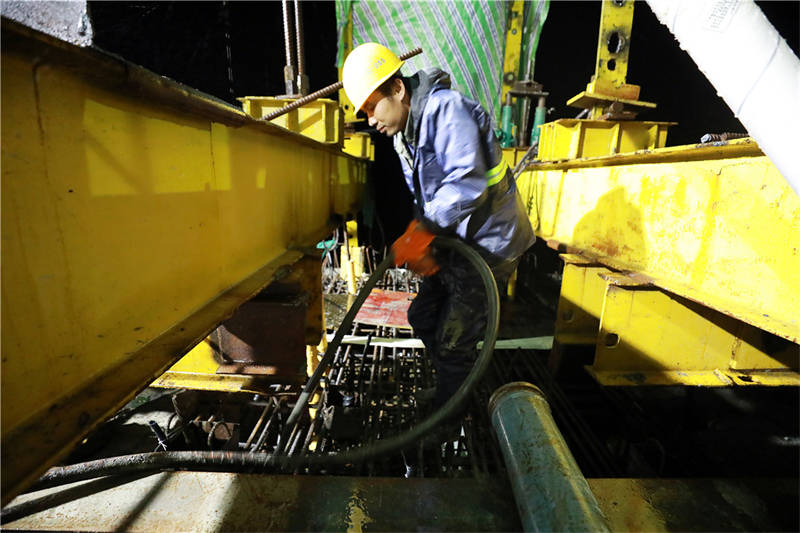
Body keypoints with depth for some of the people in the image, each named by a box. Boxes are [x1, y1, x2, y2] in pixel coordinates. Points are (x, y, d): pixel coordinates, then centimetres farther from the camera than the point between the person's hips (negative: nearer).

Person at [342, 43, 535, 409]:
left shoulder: (446, 109, -19)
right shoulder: (403, 133, 11)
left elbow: (467, 183, -32)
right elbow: (423, 197, 11)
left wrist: (420, 232, -31)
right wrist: (420, 244, -4)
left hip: (490, 243, -9)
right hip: (457, 239, 10)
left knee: (452, 342, -3)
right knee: (422, 316, 17)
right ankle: (453, 389, 40)